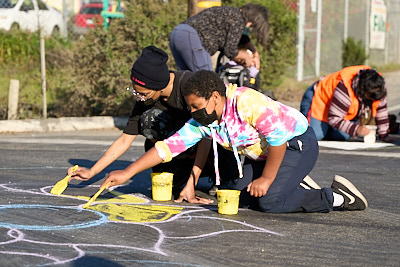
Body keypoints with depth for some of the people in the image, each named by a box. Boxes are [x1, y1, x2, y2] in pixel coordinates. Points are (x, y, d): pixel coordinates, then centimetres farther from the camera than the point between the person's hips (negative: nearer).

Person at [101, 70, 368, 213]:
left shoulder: (246, 101, -29)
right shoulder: (202, 122, -5)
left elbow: (278, 138, -28)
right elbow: (167, 147, -6)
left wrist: (266, 179, -19)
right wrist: (127, 173, -11)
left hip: (299, 143, -9)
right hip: (266, 154, 9)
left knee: (270, 201, -24)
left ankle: (336, 197, -10)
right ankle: (293, 183, 12)